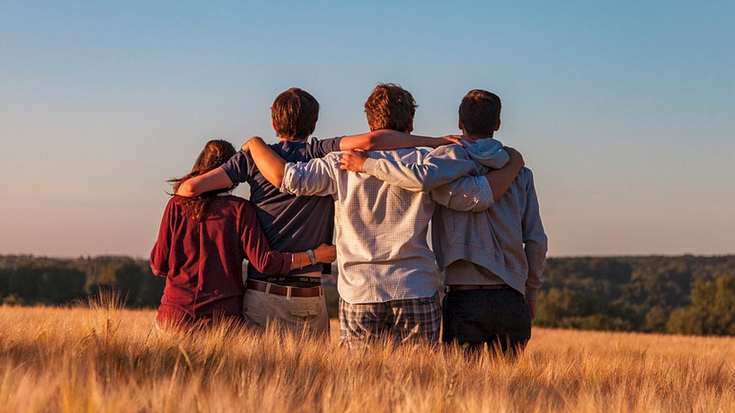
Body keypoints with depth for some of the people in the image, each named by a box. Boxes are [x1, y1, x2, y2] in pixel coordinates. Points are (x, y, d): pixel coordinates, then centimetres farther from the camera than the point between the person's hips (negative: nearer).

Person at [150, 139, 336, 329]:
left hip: (176, 313, 1)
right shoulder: (240, 209, -2)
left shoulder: (176, 205, 3)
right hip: (223, 314, -1)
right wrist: (314, 255, 1)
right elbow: (264, 261, -8)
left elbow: (158, 266, 6)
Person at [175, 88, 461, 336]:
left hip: (261, 294, 1)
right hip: (309, 299, -1)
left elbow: (191, 187, -1)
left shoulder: (254, 157, 3)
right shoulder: (324, 155, -1)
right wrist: (435, 142, -10)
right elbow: (369, 141, -17)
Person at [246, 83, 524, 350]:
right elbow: (478, 196, -3)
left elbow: (285, 177, -4)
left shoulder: (343, 165, 1)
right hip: (417, 295, 0)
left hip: (358, 295, 1)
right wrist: (514, 165, 14)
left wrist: (255, 143, 14)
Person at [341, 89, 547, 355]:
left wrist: (367, 164, -13)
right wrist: (531, 295, 20)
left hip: (465, 298, -3)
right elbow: (536, 241, 9)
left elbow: (423, 178, -26)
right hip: (511, 300, 4)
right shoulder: (520, 172, 10)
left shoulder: (453, 156, -2)